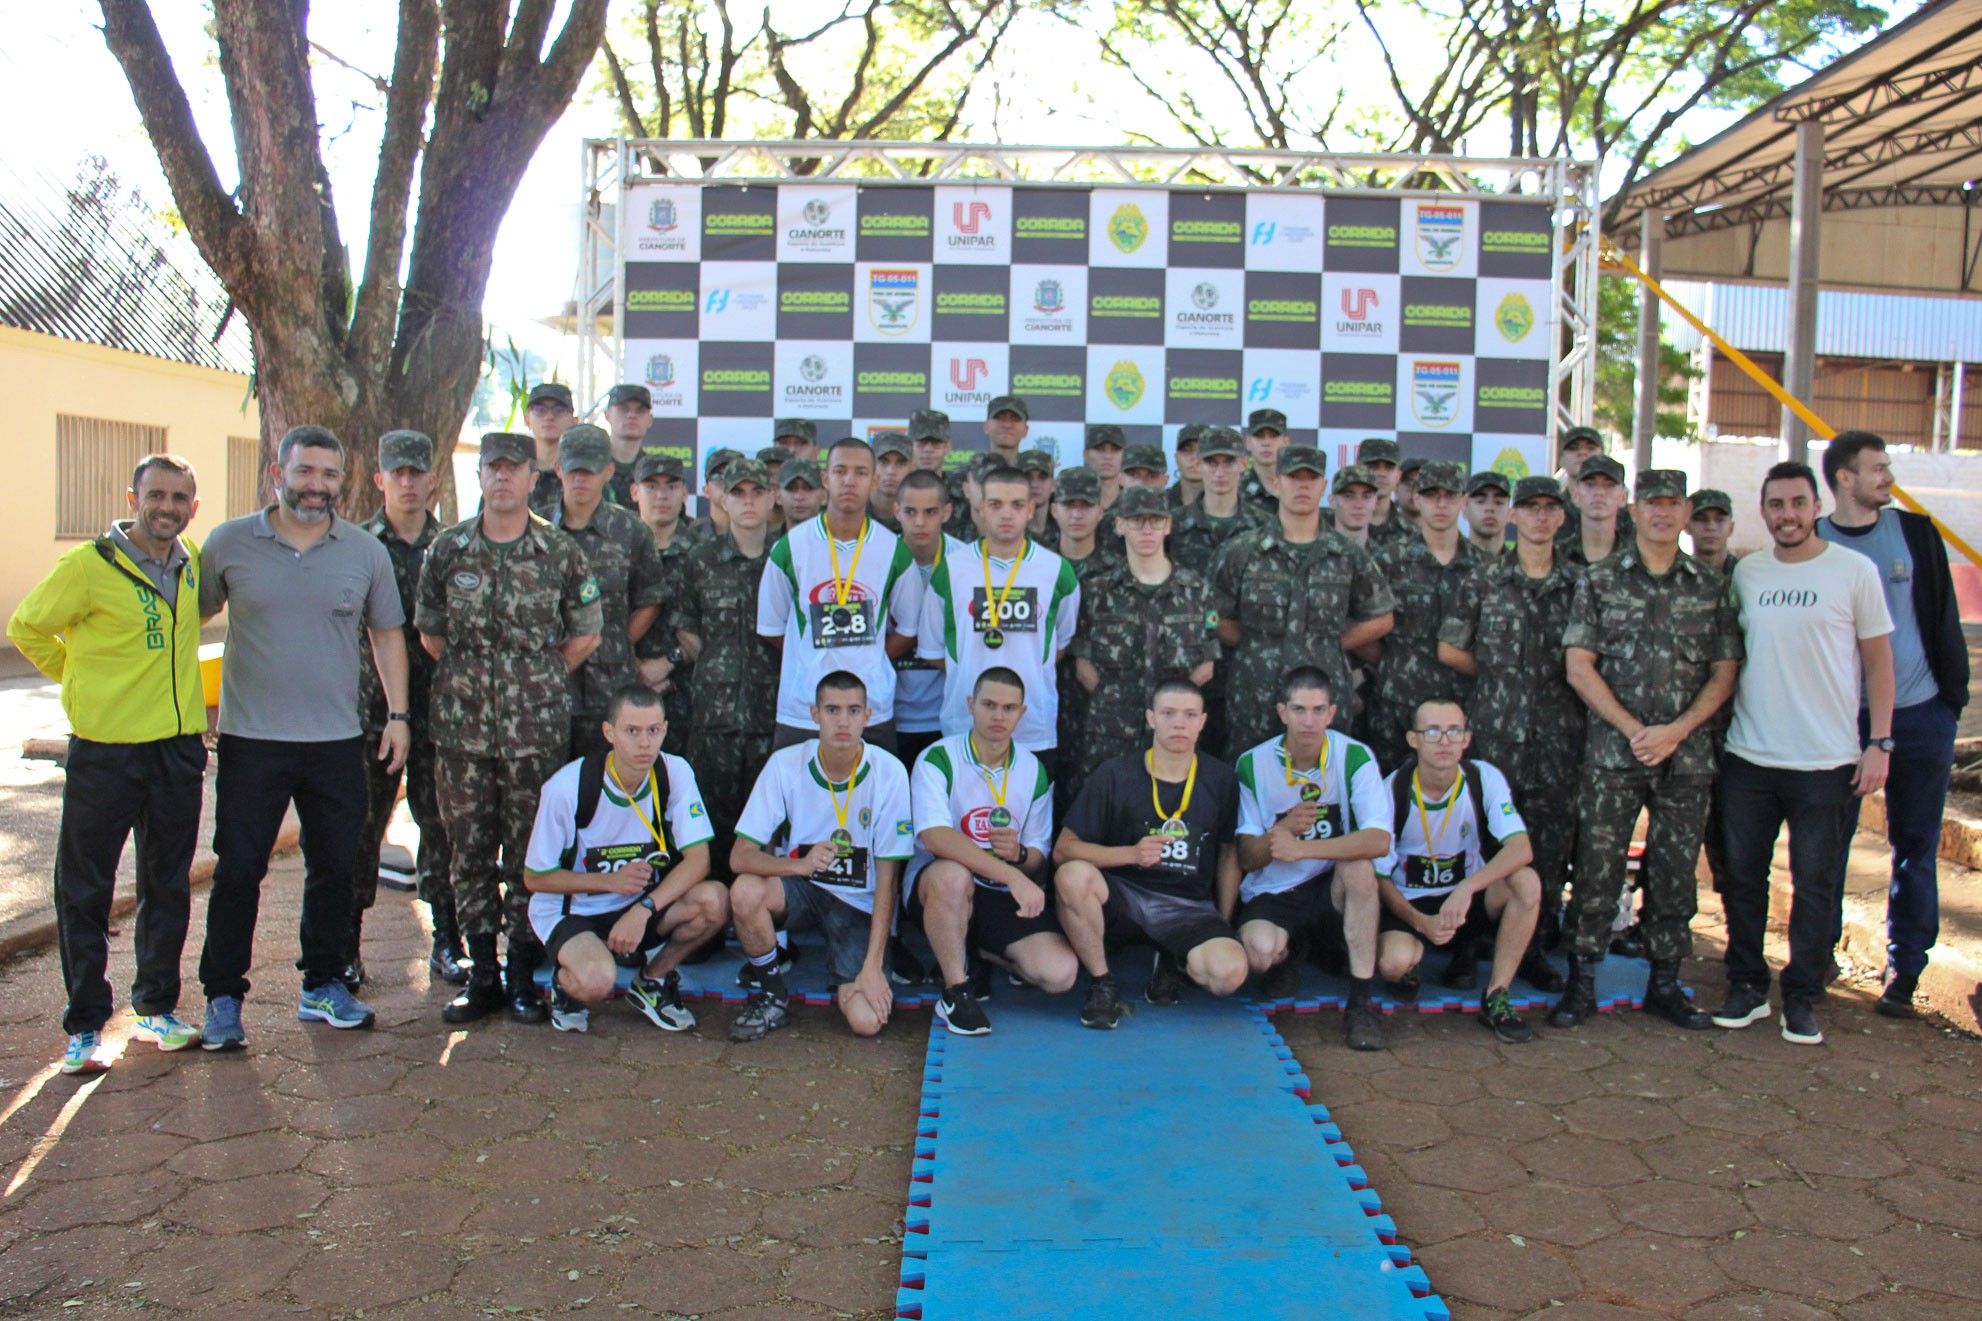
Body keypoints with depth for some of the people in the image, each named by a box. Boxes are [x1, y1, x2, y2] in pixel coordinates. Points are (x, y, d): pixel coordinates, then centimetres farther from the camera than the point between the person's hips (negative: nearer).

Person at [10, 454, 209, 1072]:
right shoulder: (88, 566, -11)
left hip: (179, 748, 5)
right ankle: (85, 1026, 14)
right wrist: (84, 678, 7)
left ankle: (157, 1008, 26)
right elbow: (27, 628, 1)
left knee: (168, 886, 12)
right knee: (84, 890, 3)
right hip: (105, 749, -5)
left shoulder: (191, 562, 6)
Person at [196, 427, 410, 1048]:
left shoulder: (366, 551, 4)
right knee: (237, 870, 3)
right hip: (251, 738, -2)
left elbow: (387, 633, 12)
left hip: (337, 741, 2)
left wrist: (398, 714, 5)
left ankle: (323, 985, 24)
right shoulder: (229, 544, 0)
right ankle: (222, 997, 16)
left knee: (334, 868, 9)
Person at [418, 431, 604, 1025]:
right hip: (463, 728, 2)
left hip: (537, 729, -2)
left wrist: (538, 681, 6)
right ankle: (482, 973, 18)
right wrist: (472, 680, 9)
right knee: (471, 852, 7)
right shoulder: (447, 550, 5)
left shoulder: (560, 551, 1)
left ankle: (525, 976, 14)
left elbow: (585, 635, 8)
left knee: (529, 855, 3)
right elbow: (429, 633, 13)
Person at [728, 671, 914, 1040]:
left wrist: (873, 965, -18)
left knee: (866, 1021, -21)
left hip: (859, 903, -1)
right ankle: (772, 997, -6)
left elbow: (888, 878, -13)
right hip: (801, 888, 2)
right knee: (746, 891, -32)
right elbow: (740, 857, -14)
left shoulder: (888, 772, -15)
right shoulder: (785, 764, -11)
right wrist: (799, 865, -34)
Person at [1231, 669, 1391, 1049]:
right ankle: (1291, 951, 12)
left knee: (1358, 862, -33)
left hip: (1333, 889, 0)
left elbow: (1379, 841, -23)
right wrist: (1283, 829, -26)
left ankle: (1363, 999, -23)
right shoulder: (1253, 764, -6)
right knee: (1261, 952, -30)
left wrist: (1301, 848, -33)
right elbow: (1247, 858, -4)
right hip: (1271, 894, 0)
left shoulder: (1355, 757, -10)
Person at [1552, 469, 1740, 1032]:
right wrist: (1634, 729, -11)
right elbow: (1579, 668, -2)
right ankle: (1582, 982, 9)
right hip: (1612, 751, -2)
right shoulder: (1599, 581, 3)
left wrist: (1675, 731, -8)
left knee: (1675, 872, 8)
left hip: (1687, 754, 2)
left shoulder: (1711, 587, 8)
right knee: (1597, 868, -1)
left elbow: (1724, 673, 6)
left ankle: (1665, 984, 21)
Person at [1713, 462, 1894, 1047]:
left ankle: (1803, 998, 15)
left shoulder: (1854, 571, -2)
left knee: (1814, 882, 4)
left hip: (1825, 759, -3)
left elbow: (1878, 660, 1)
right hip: (1747, 756, 3)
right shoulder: (1745, 573, 7)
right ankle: (1747, 986, 21)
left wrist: (1879, 743, -5)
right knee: (1742, 876, 8)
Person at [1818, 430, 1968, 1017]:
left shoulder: (1916, 533, 4)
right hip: (1841, 718, -1)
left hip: (1921, 716, 1)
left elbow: (1944, 617, 6)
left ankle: (1905, 969, 15)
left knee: (1915, 847, 6)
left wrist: (1954, 695, 0)